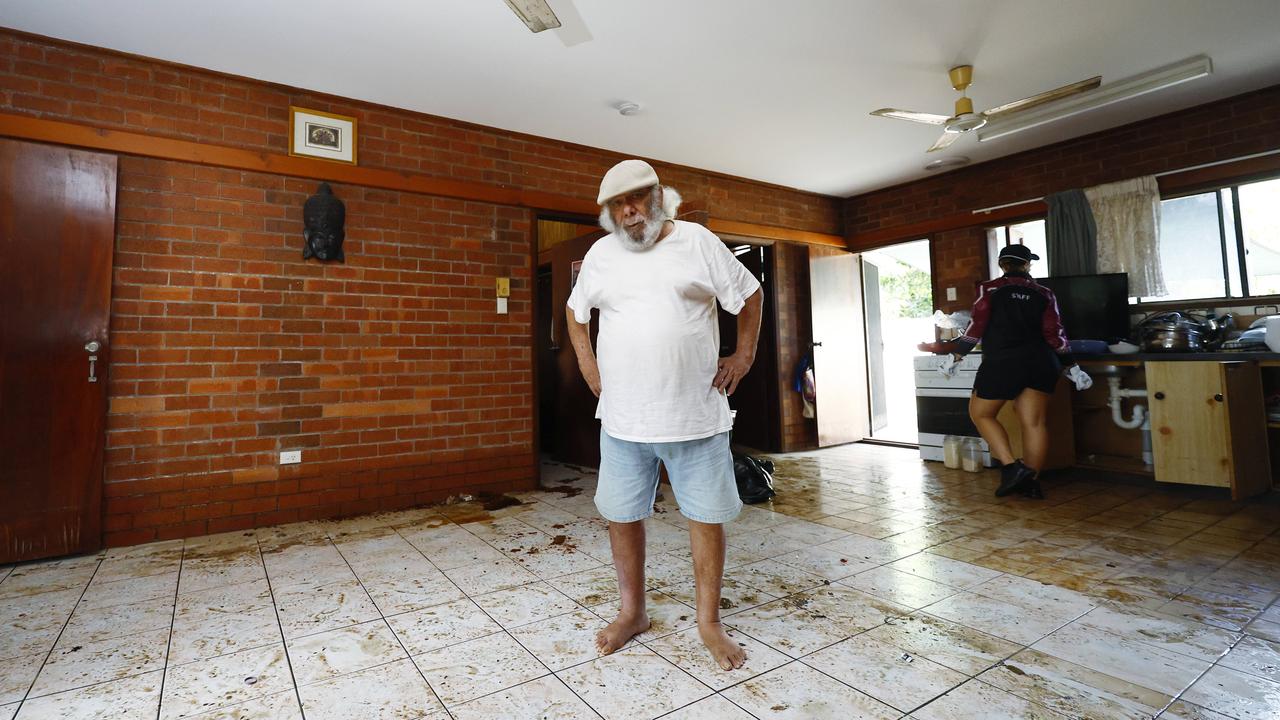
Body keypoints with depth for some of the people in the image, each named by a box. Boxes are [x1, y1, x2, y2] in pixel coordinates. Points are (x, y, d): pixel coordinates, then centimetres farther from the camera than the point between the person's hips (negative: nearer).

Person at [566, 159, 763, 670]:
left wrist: (744, 355, 4)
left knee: (706, 516, 7)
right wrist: (588, 364, 12)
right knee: (621, 515, 10)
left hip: (696, 415, -2)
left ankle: (709, 622, 27)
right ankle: (632, 613, 32)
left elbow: (749, 295, 8)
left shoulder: (697, 241, 0)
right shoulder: (601, 254, 8)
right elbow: (575, 311, 21)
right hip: (622, 418, 3)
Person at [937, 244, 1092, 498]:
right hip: (1040, 363, 4)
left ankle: (1012, 466, -3)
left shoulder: (989, 288, 0)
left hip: (1002, 363, -4)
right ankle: (1031, 481, 11)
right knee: (1034, 422, 6)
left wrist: (955, 356, -1)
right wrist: (1072, 366, 12)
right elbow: (1055, 334, 5)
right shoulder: (1044, 293, 9)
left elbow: (977, 326, -6)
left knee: (980, 413, 9)